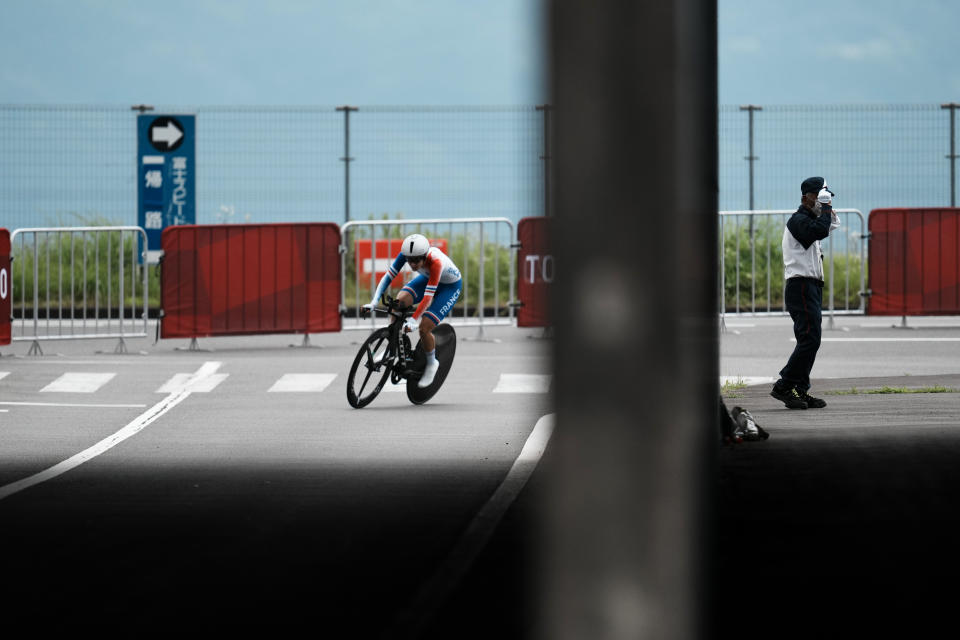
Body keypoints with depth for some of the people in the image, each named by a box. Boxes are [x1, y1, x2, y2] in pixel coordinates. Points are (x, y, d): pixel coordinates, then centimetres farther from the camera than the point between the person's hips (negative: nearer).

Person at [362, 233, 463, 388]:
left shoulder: (435, 262, -41)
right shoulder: (406, 253, -26)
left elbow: (428, 296, -41)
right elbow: (388, 276, -23)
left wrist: (414, 320, -47)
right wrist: (373, 301, -32)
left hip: (451, 286, -5)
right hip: (427, 278, 5)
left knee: (424, 328, -17)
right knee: (400, 300, -22)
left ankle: (431, 363, 11)